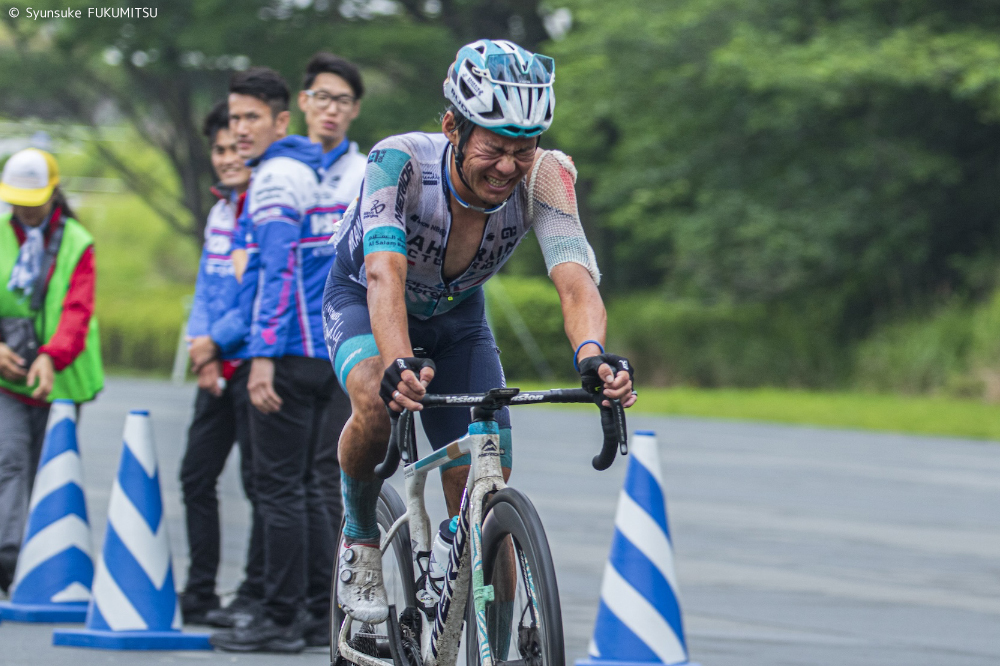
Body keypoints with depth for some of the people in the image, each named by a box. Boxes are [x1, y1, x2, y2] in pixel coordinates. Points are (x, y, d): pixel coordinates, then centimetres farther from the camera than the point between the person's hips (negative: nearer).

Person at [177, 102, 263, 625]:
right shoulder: (219, 211, 14)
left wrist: (216, 341, -12)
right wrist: (199, 344, 0)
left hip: (255, 361, -8)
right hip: (217, 365, 8)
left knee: (260, 479, -2)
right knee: (197, 476, 10)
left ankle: (257, 593, 3)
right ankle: (199, 593, 17)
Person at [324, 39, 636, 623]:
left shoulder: (542, 177, -30)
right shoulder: (401, 162, -37)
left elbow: (576, 279, -42)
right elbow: (386, 274, -49)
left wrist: (593, 356, -62)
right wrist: (399, 366, -67)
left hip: (456, 314, 3)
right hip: (364, 302, -3)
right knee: (378, 401, -36)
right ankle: (361, 539, -9)